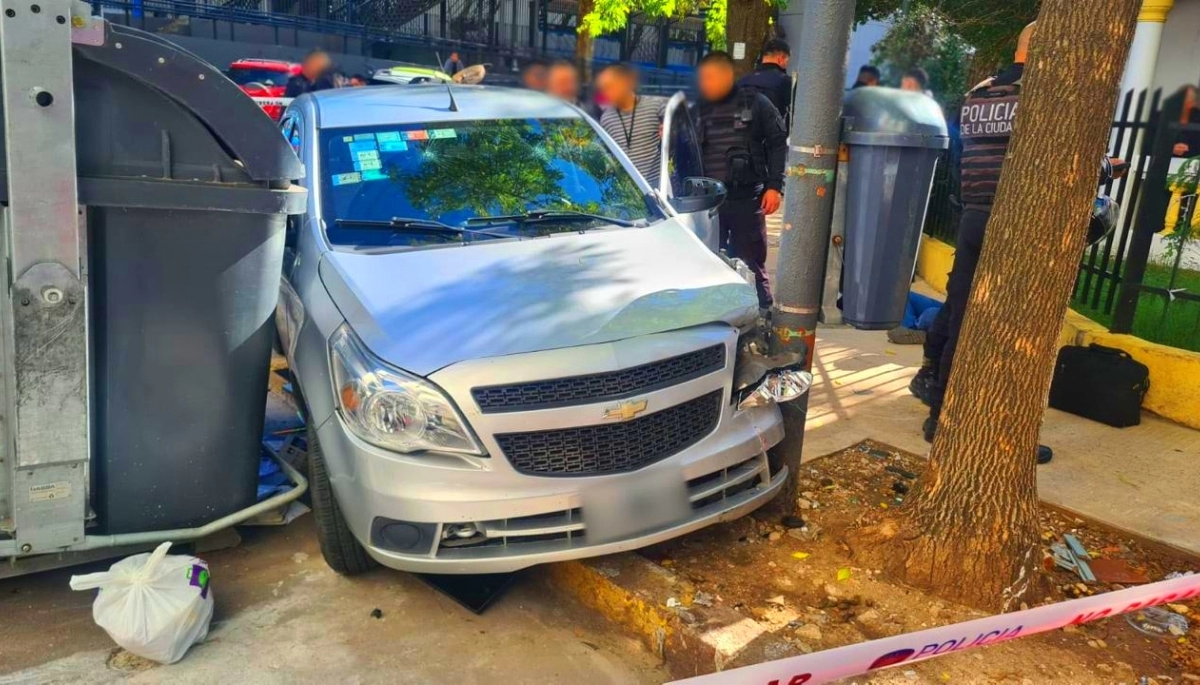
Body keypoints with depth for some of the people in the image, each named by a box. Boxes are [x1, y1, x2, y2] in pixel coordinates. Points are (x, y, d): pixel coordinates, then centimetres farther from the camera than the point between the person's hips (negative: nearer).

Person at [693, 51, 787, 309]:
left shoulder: (754, 103, 0)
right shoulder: (698, 110, 12)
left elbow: (779, 143, -1)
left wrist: (774, 186, -7)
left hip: (746, 198, -4)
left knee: (750, 265, 3)